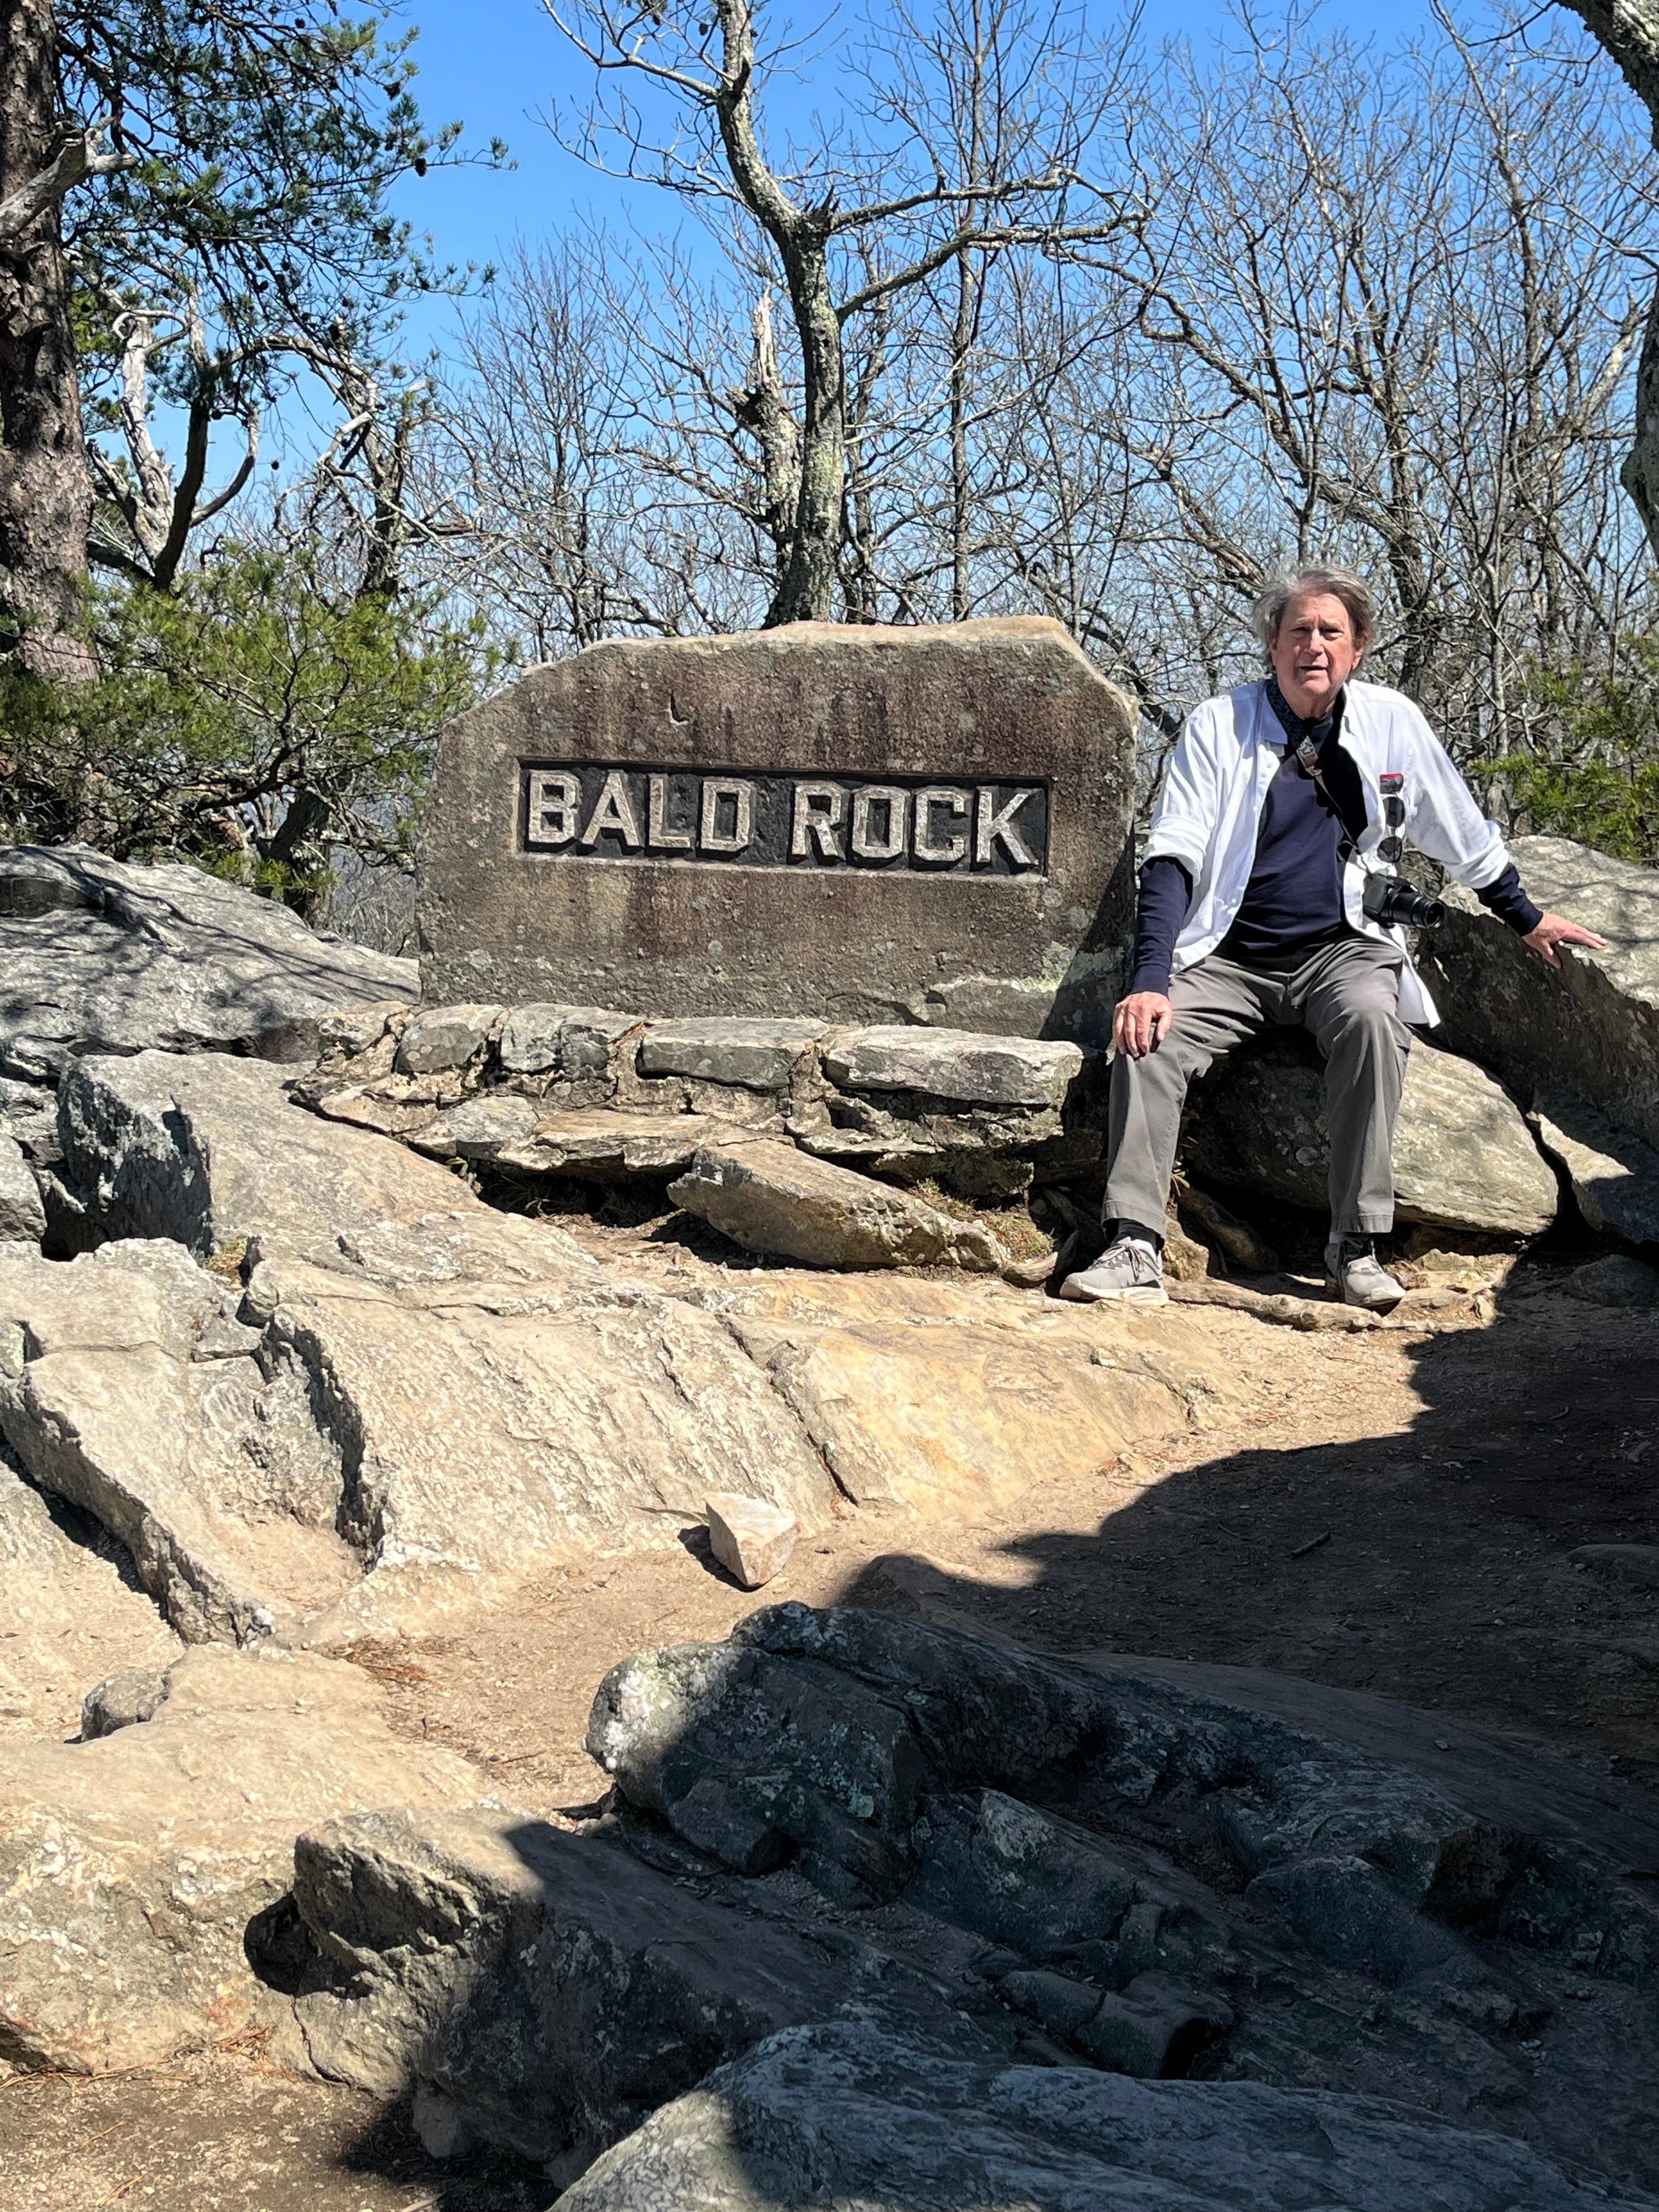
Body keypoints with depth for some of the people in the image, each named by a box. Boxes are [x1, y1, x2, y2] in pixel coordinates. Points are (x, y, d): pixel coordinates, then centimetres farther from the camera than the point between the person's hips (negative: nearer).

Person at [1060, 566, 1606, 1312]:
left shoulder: (1391, 721, 5)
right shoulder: (1218, 725, 0)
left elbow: (1466, 837, 19)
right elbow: (1170, 861, -8)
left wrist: (1528, 920, 28)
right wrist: (1150, 982, -21)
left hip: (1342, 949, 0)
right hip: (1230, 959, 0)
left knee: (1370, 1016, -33)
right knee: (1147, 1035, -27)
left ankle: (1357, 1245, -26)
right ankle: (1135, 1250, -30)